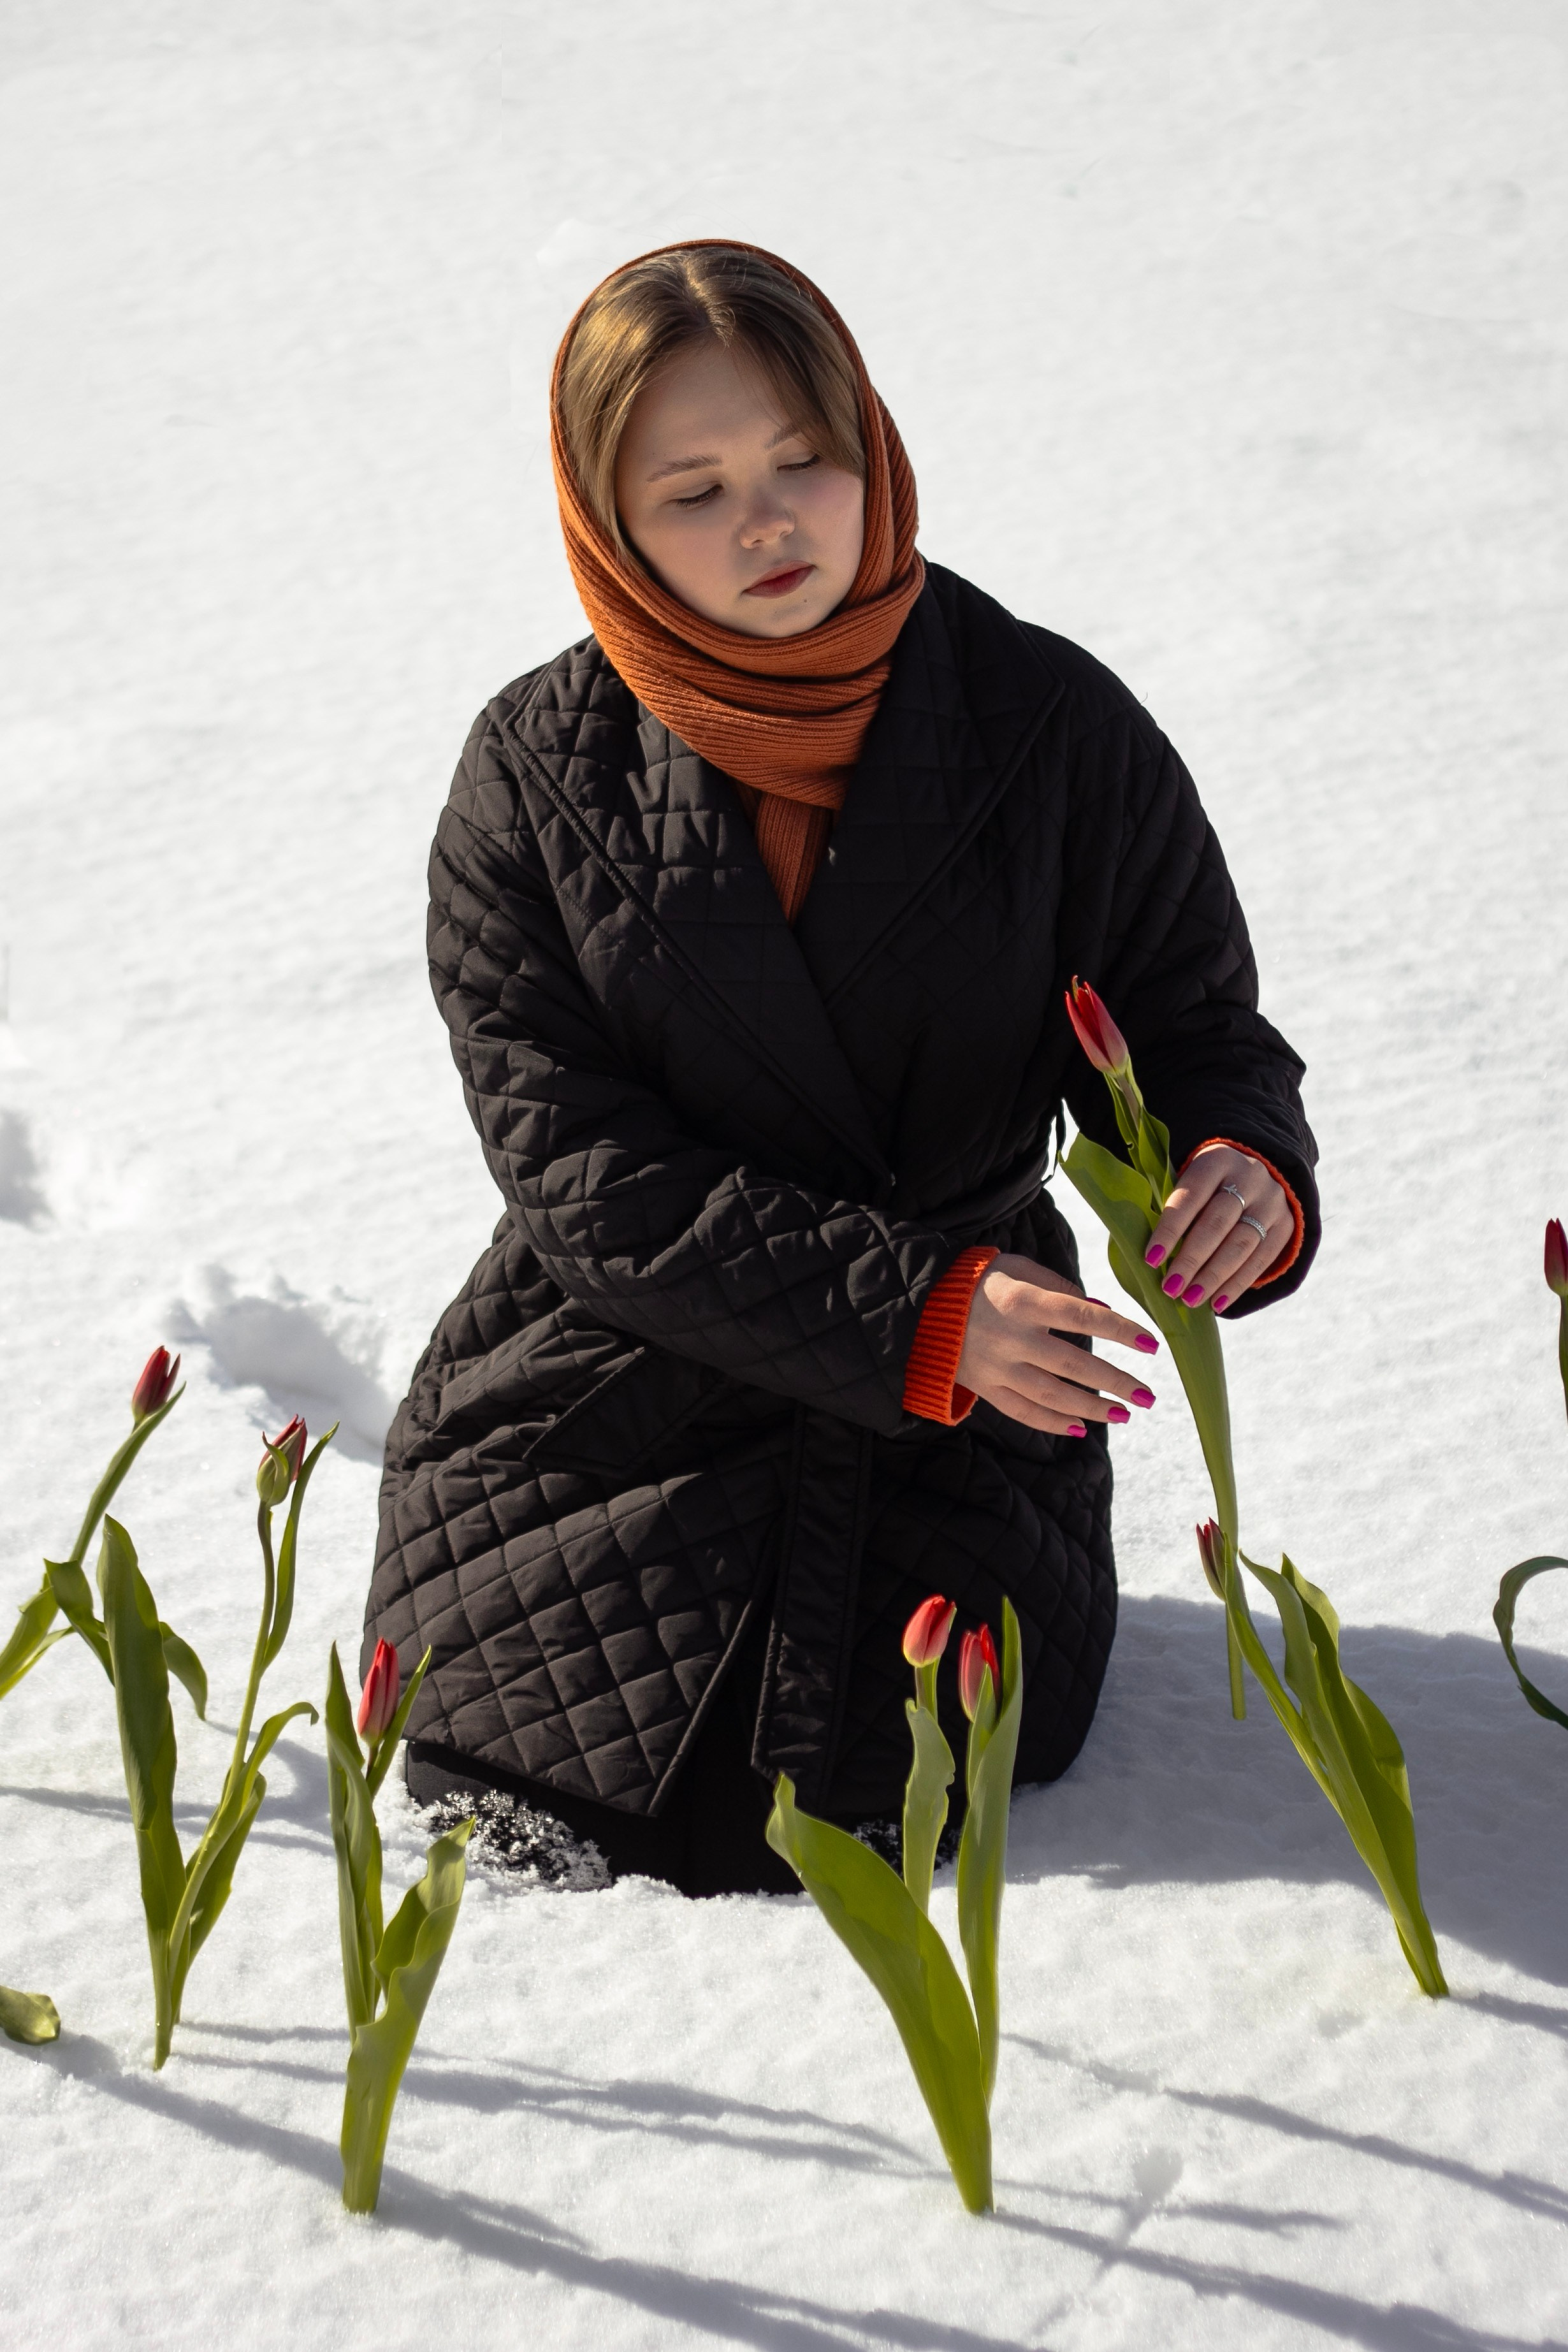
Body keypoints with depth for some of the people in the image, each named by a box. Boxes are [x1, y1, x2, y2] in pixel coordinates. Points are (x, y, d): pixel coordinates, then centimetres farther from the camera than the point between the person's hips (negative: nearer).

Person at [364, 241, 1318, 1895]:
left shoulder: (1054, 725, -8)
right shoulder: (537, 775, -9)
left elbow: (1193, 1029, -1)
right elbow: (581, 1168, -14)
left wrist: (1243, 1170, -27)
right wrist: (913, 1311, -26)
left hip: (956, 1421, 0)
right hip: (612, 1398, 0)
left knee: (876, 1807, -11)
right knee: (539, 1818, -8)